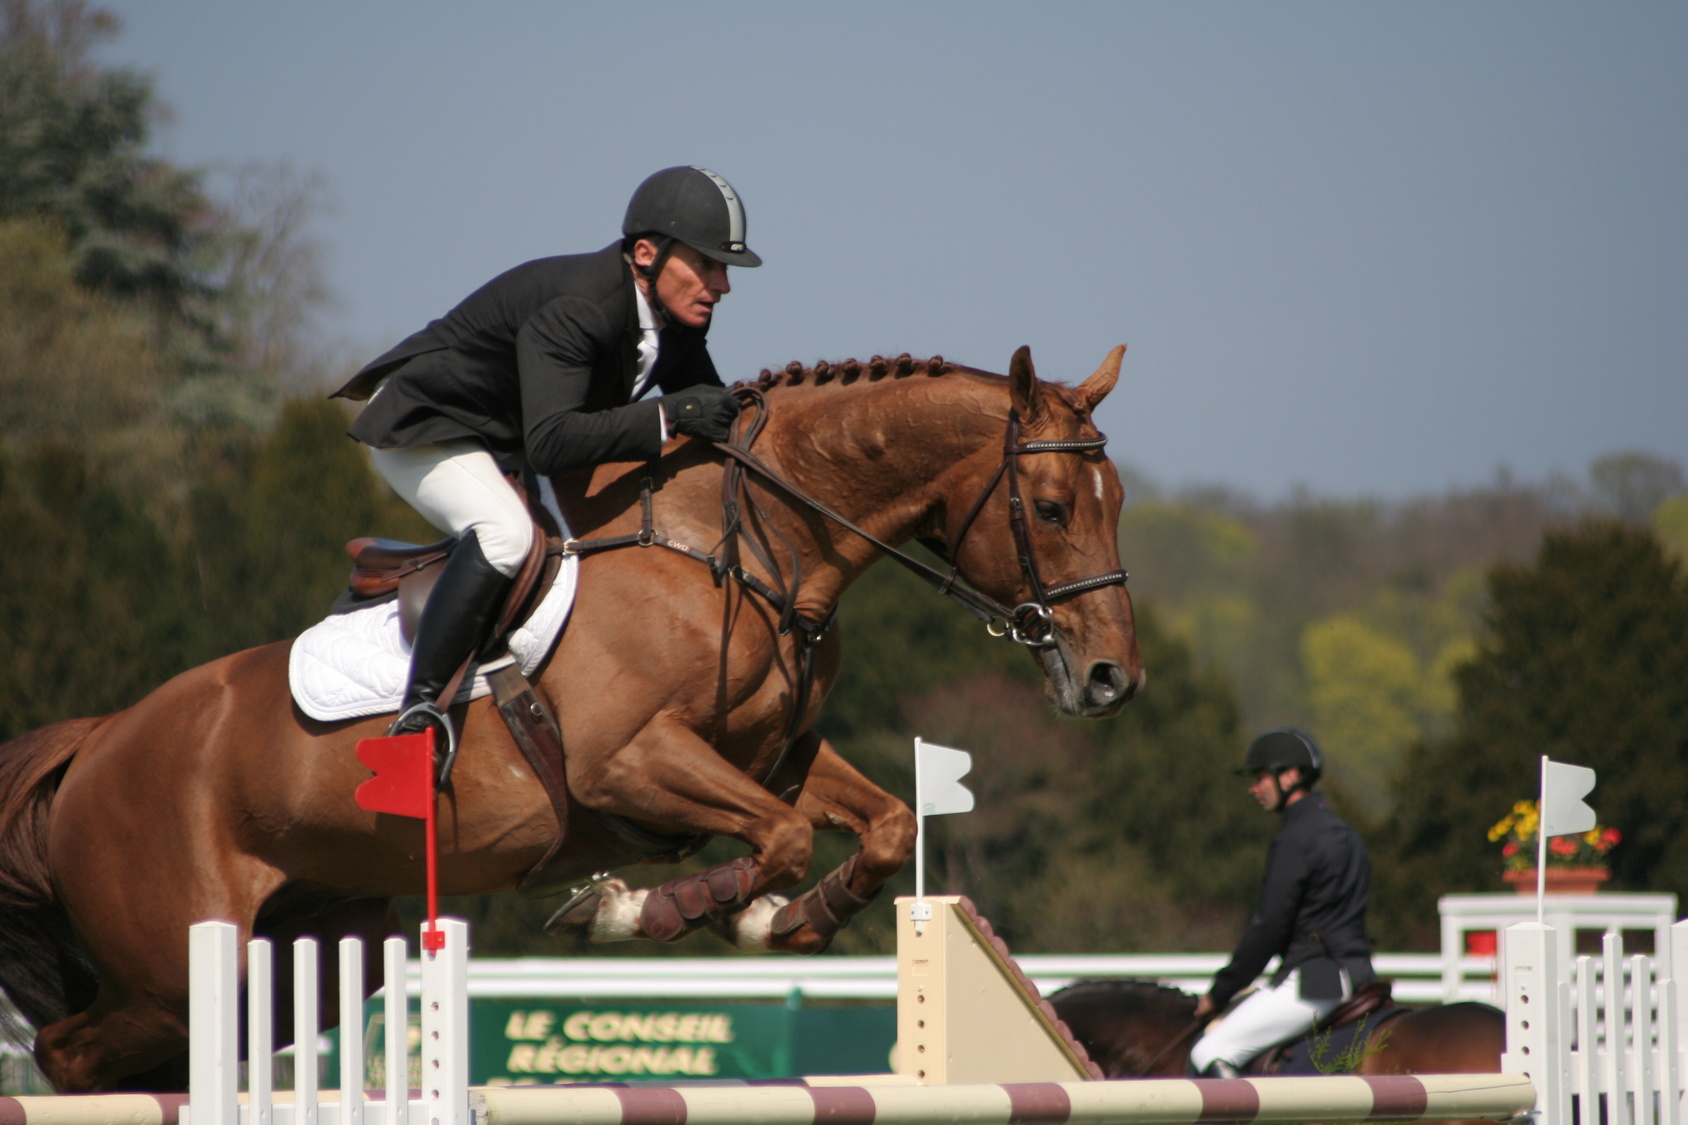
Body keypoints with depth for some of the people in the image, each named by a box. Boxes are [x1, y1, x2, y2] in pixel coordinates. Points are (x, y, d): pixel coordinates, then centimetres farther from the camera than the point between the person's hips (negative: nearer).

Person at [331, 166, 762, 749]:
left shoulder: (677, 316, -9)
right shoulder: (573, 309, -36)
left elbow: (710, 414, 7)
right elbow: (550, 444, -46)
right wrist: (667, 416, -49)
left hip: (510, 449, 10)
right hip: (425, 429, -10)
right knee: (505, 532, -35)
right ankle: (419, 708, -35)